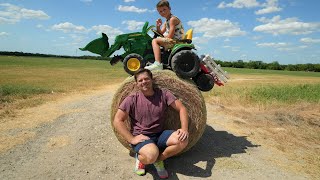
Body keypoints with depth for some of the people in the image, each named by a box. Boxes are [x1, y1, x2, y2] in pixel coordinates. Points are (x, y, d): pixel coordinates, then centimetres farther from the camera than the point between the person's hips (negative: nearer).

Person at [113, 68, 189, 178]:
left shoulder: (163, 94, -2)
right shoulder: (132, 99, -7)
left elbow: (181, 108, -4)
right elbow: (117, 121, -8)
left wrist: (184, 129, -19)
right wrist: (132, 139, -18)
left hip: (160, 134, 3)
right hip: (140, 137, -3)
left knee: (183, 140, -24)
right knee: (152, 155, -35)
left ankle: (159, 159, 2)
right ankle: (140, 158, 4)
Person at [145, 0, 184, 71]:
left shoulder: (172, 19, -10)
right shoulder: (166, 21, 19)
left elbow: (170, 36, -18)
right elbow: (161, 33, 16)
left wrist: (162, 38, -2)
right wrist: (158, 26, -1)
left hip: (177, 41, -10)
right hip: (174, 41, 10)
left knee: (155, 41, -19)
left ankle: (158, 64, -33)